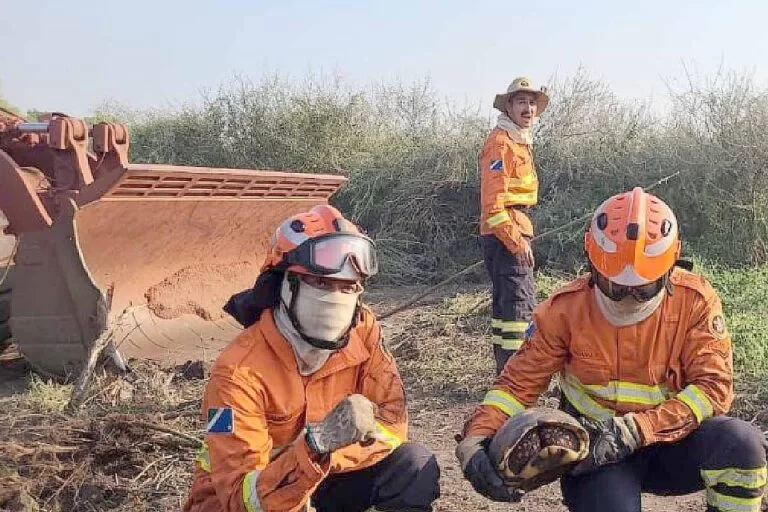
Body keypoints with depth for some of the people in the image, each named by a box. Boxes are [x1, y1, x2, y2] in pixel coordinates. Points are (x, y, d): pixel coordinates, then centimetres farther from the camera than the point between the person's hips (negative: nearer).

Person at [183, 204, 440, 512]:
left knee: (415, 467, -16)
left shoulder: (362, 331, -15)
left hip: (322, 479, 4)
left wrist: (324, 457, -28)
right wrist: (316, 447, -48)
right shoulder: (240, 371, -29)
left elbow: (392, 421, -14)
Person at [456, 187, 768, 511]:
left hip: (673, 441, 1)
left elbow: (714, 385, -15)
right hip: (598, 451, 0)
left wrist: (634, 431, -27)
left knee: (741, 442, -28)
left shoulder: (694, 300, -11)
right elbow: (520, 381, -8)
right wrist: (476, 438, -25)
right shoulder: (567, 307, -11)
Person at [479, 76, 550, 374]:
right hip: (506, 235, -11)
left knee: (507, 302, 16)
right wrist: (516, 242, -22)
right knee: (520, 303, -12)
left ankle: (505, 368, 26)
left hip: (515, 232, 11)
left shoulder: (520, 142, 19)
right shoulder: (501, 142, -13)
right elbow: (493, 201, -20)